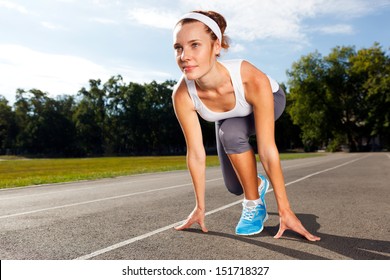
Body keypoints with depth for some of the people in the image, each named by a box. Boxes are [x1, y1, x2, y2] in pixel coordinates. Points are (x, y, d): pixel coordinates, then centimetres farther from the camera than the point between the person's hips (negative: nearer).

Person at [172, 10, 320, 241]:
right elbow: (196, 154, -24)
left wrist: (285, 210, -32)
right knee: (235, 187, 2)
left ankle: (254, 205, -10)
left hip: (268, 101, -3)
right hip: (229, 117, 3)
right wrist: (200, 207, -15)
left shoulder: (253, 81, -43)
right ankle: (258, 183, 40)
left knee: (230, 133, -35)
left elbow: (267, 150, -39)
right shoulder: (183, 95, -34)